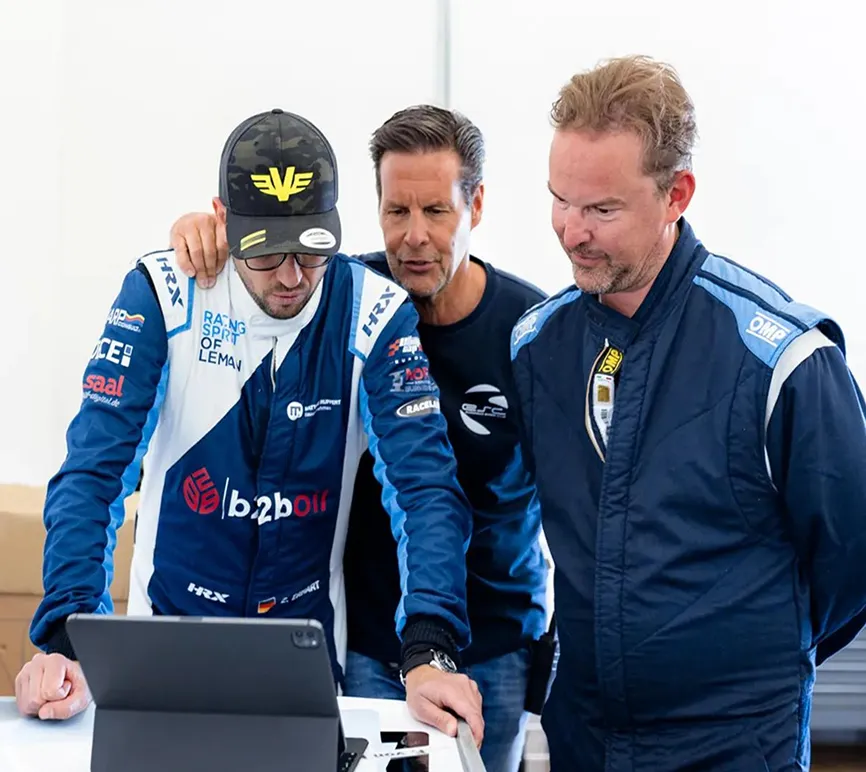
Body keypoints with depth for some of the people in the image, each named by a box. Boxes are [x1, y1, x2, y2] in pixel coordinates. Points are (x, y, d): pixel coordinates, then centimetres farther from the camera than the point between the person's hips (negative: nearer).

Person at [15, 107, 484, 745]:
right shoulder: (162, 297, -14)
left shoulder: (374, 314, -12)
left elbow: (426, 485, -20)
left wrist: (429, 651, -35)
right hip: (167, 637, 0)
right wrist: (67, 639, -32)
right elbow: (93, 475, -18)